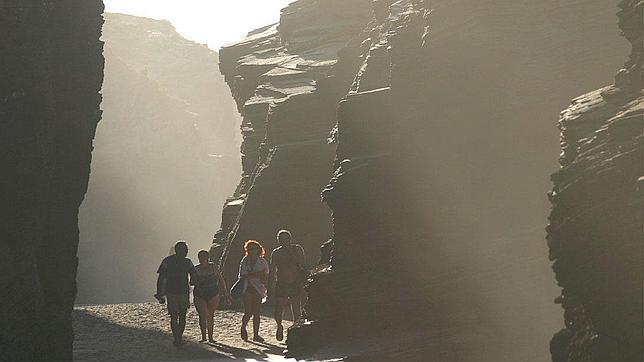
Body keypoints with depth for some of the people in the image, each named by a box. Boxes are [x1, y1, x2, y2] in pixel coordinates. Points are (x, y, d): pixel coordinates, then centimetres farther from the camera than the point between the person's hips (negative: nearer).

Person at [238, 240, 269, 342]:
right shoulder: (245, 261, 3)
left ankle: (256, 335, 6)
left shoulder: (263, 262, 5)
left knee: (256, 313, 1)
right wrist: (253, 275, -16)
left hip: (258, 290, 1)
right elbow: (241, 276, -5)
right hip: (247, 290, -1)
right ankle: (243, 328, 19)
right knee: (248, 312, -8)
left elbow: (265, 278, 8)